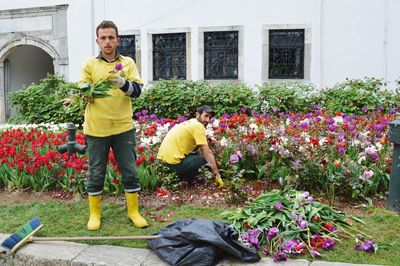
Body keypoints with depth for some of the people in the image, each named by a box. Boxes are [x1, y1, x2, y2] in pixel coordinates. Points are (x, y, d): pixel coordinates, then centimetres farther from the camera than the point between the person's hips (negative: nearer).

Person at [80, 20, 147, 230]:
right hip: (96, 129, 0)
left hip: (123, 127, 1)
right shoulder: (90, 64, 3)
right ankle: (94, 213, 25)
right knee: (96, 174, 9)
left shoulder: (128, 63, 4)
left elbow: (137, 90, -6)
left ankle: (133, 211, 22)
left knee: (130, 172, 7)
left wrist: (123, 83, -26)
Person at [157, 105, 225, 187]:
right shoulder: (198, 126, -9)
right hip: (173, 161, -9)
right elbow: (207, 153, -13)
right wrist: (217, 175, -10)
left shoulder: (190, 122, 19)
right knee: (206, 158, 2)